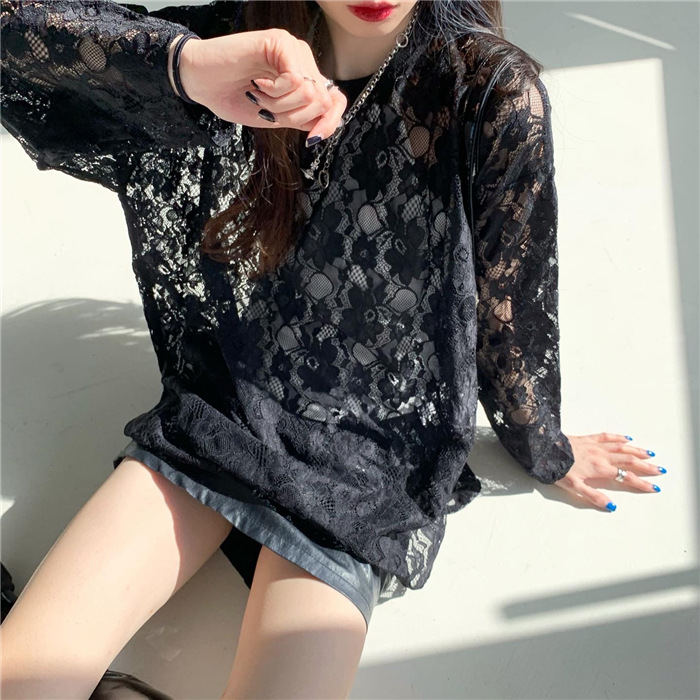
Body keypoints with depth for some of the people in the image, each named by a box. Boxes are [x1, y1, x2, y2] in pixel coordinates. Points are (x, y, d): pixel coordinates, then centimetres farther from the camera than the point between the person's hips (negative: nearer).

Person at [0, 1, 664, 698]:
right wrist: (184, 64, -35)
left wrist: (545, 453, 10)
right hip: (218, 406, 3)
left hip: (363, 456, -2)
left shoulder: (495, 89, -15)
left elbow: (508, 312, -3)